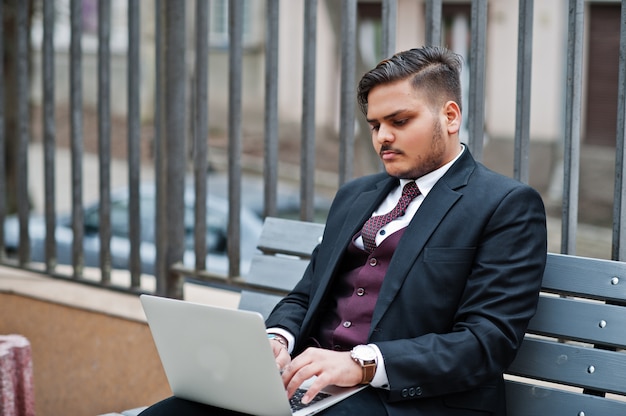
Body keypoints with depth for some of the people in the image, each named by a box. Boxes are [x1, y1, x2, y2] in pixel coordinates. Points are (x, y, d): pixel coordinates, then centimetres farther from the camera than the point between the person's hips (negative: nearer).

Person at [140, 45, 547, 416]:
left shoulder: (507, 206, 1)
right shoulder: (355, 195, 24)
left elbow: (489, 340, -10)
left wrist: (362, 363, -21)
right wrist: (276, 340, -2)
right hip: (311, 382, 7)